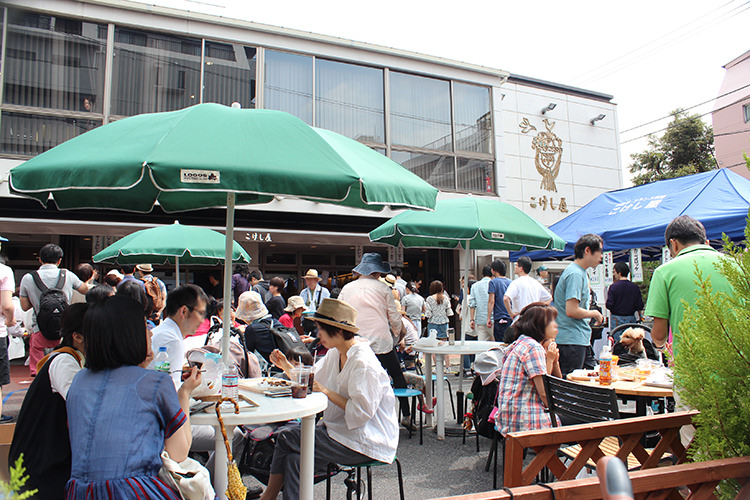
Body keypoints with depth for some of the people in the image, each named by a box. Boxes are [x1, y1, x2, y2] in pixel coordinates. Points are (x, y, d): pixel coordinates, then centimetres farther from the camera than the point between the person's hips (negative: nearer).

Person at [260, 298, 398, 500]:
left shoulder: (363, 362, -21)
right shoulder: (335, 355, 8)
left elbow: (361, 412, -23)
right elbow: (311, 381, 16)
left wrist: (328, 392, -21)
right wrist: (287, 366, 3)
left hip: (365, 442, -8)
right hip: (341, 429, 8)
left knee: (287, 438, -12)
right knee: (294, 458, -12)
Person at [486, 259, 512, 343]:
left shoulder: (493, 282, -6)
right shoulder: (510, 282, 10)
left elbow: (491, 301, -11)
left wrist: (489, 318, -8)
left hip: (500, 318, -6)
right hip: (511, 318, 6)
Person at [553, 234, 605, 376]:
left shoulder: (581, 272, 16)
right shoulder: (575, 274, -17)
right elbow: (571, 311, -24)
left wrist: (595, 315, 14)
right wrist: (594, 313, -9)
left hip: (579, 339, 10)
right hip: (572, 341, -10)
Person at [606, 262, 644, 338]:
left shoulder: (613, 287, -12)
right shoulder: (635, 287, 2)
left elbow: (609, 305, -14)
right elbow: (640, 306, 4)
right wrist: (640, 316, 22)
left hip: (617, 319, -4)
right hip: (631, 319, 4)